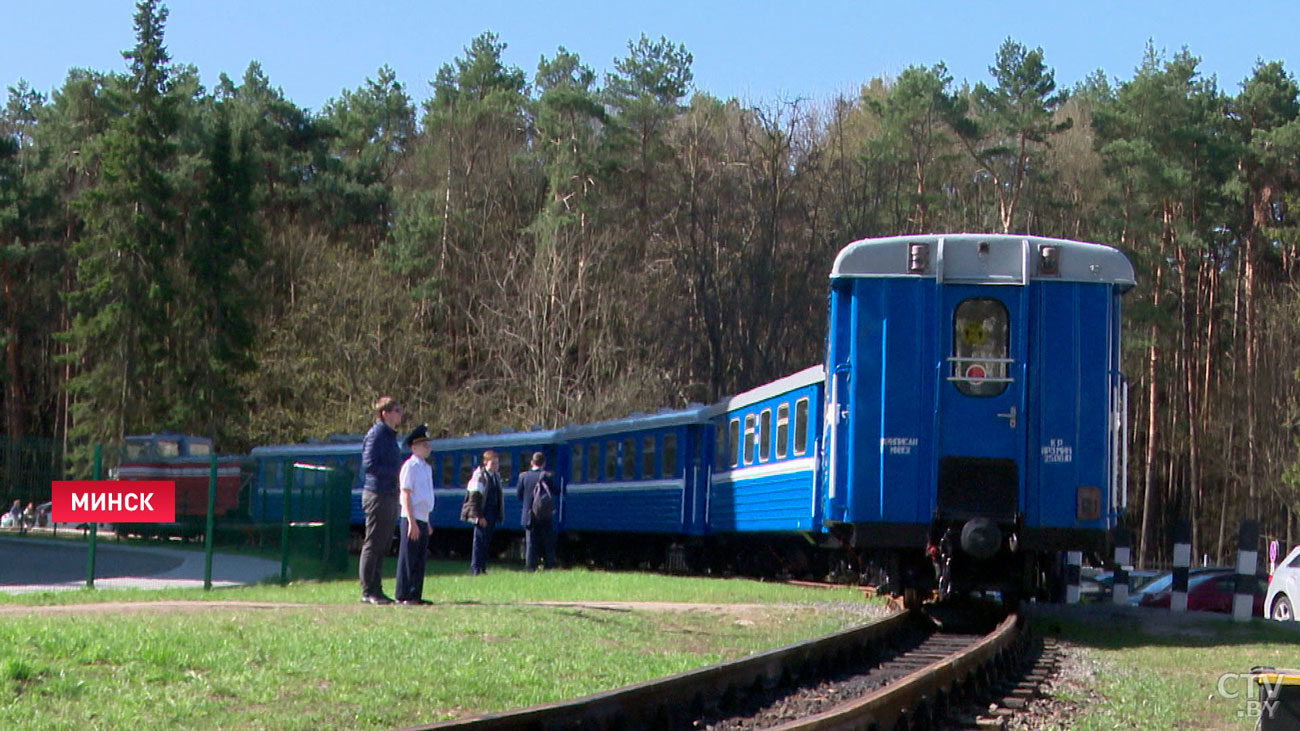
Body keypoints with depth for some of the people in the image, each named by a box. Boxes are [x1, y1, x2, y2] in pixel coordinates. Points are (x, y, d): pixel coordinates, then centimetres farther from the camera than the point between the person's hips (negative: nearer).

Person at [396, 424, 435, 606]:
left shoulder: (426, 467, 16)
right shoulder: (410, 466, -10)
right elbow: (406, 495, -14)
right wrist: (412, 522, -19)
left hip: (422, 520, 9)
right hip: (411, 519, -8)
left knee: (421, 559, 10)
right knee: (408, 558, -6)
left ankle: (416, 595, 15)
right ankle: (403, 596, -3)